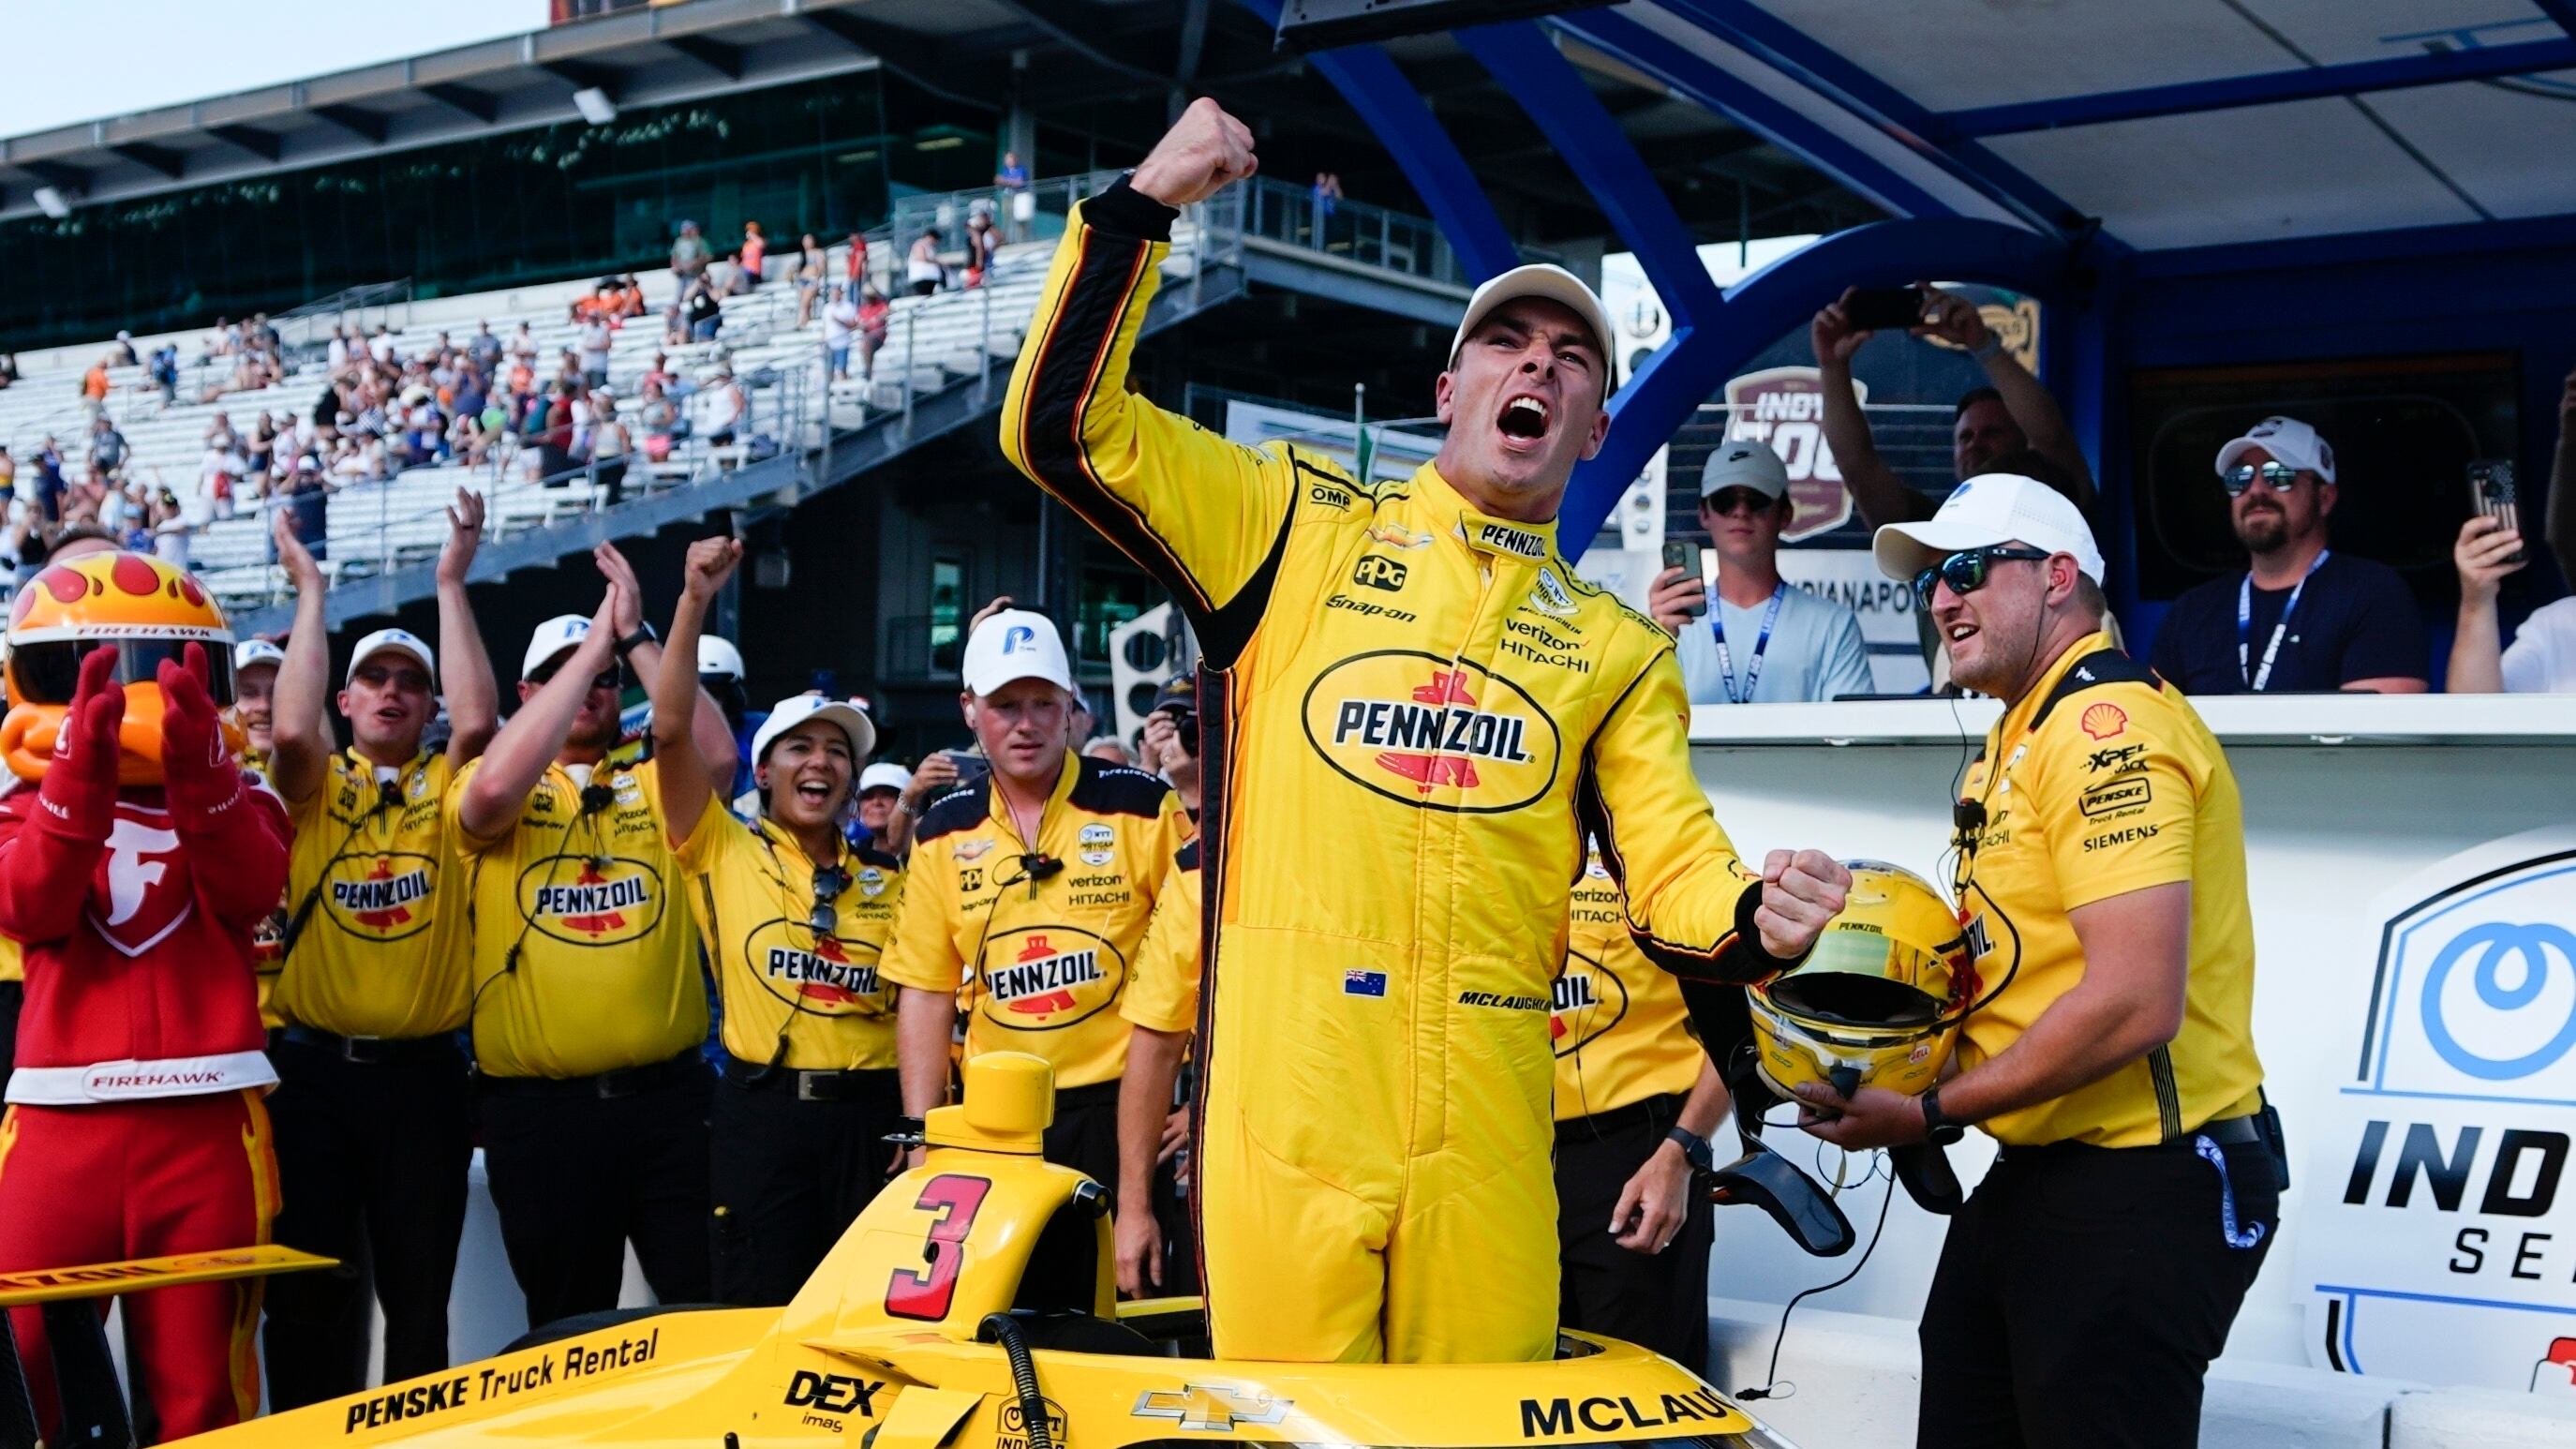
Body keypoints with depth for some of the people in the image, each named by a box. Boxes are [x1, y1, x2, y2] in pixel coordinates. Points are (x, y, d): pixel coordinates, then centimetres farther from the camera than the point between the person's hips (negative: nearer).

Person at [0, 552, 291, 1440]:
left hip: (205, 1122, 0)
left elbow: (252, 890, -11)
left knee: (201, 1388, 6)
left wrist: (196, 769, -27)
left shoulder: (233, 791, 11)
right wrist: (82, 769, -24)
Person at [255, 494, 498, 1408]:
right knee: (307, 1293, 4)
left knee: (420, 1297, 6)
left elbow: (479, 719, -16)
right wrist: (311, 593, -11)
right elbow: (290, 729, -18)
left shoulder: (447, 789, 5)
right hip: (314, 1068, 0)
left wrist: (452, 584, -13)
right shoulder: (316, 790, 5)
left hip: (421, 1074, 0)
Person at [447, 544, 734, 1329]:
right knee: (569, 1324, 11)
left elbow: (716, 755, -10)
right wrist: (593, 643, -17)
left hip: (668, 1096, 2)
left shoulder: (651, 788, 11)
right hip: (541, 1111, -1)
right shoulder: (499, 799, 4)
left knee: (707, 1310, 3)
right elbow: (493, 789, -20)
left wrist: (635, 636, -11)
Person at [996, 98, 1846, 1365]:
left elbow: (1674, 886, 8)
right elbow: (1064, 422, 3)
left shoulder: (1619, 649, 17)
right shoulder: (1302, 527, 11)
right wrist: (1142, 205, -4)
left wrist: (1757, 919, -15)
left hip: (1490, 1119, 2)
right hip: (1285, 1099, -2)